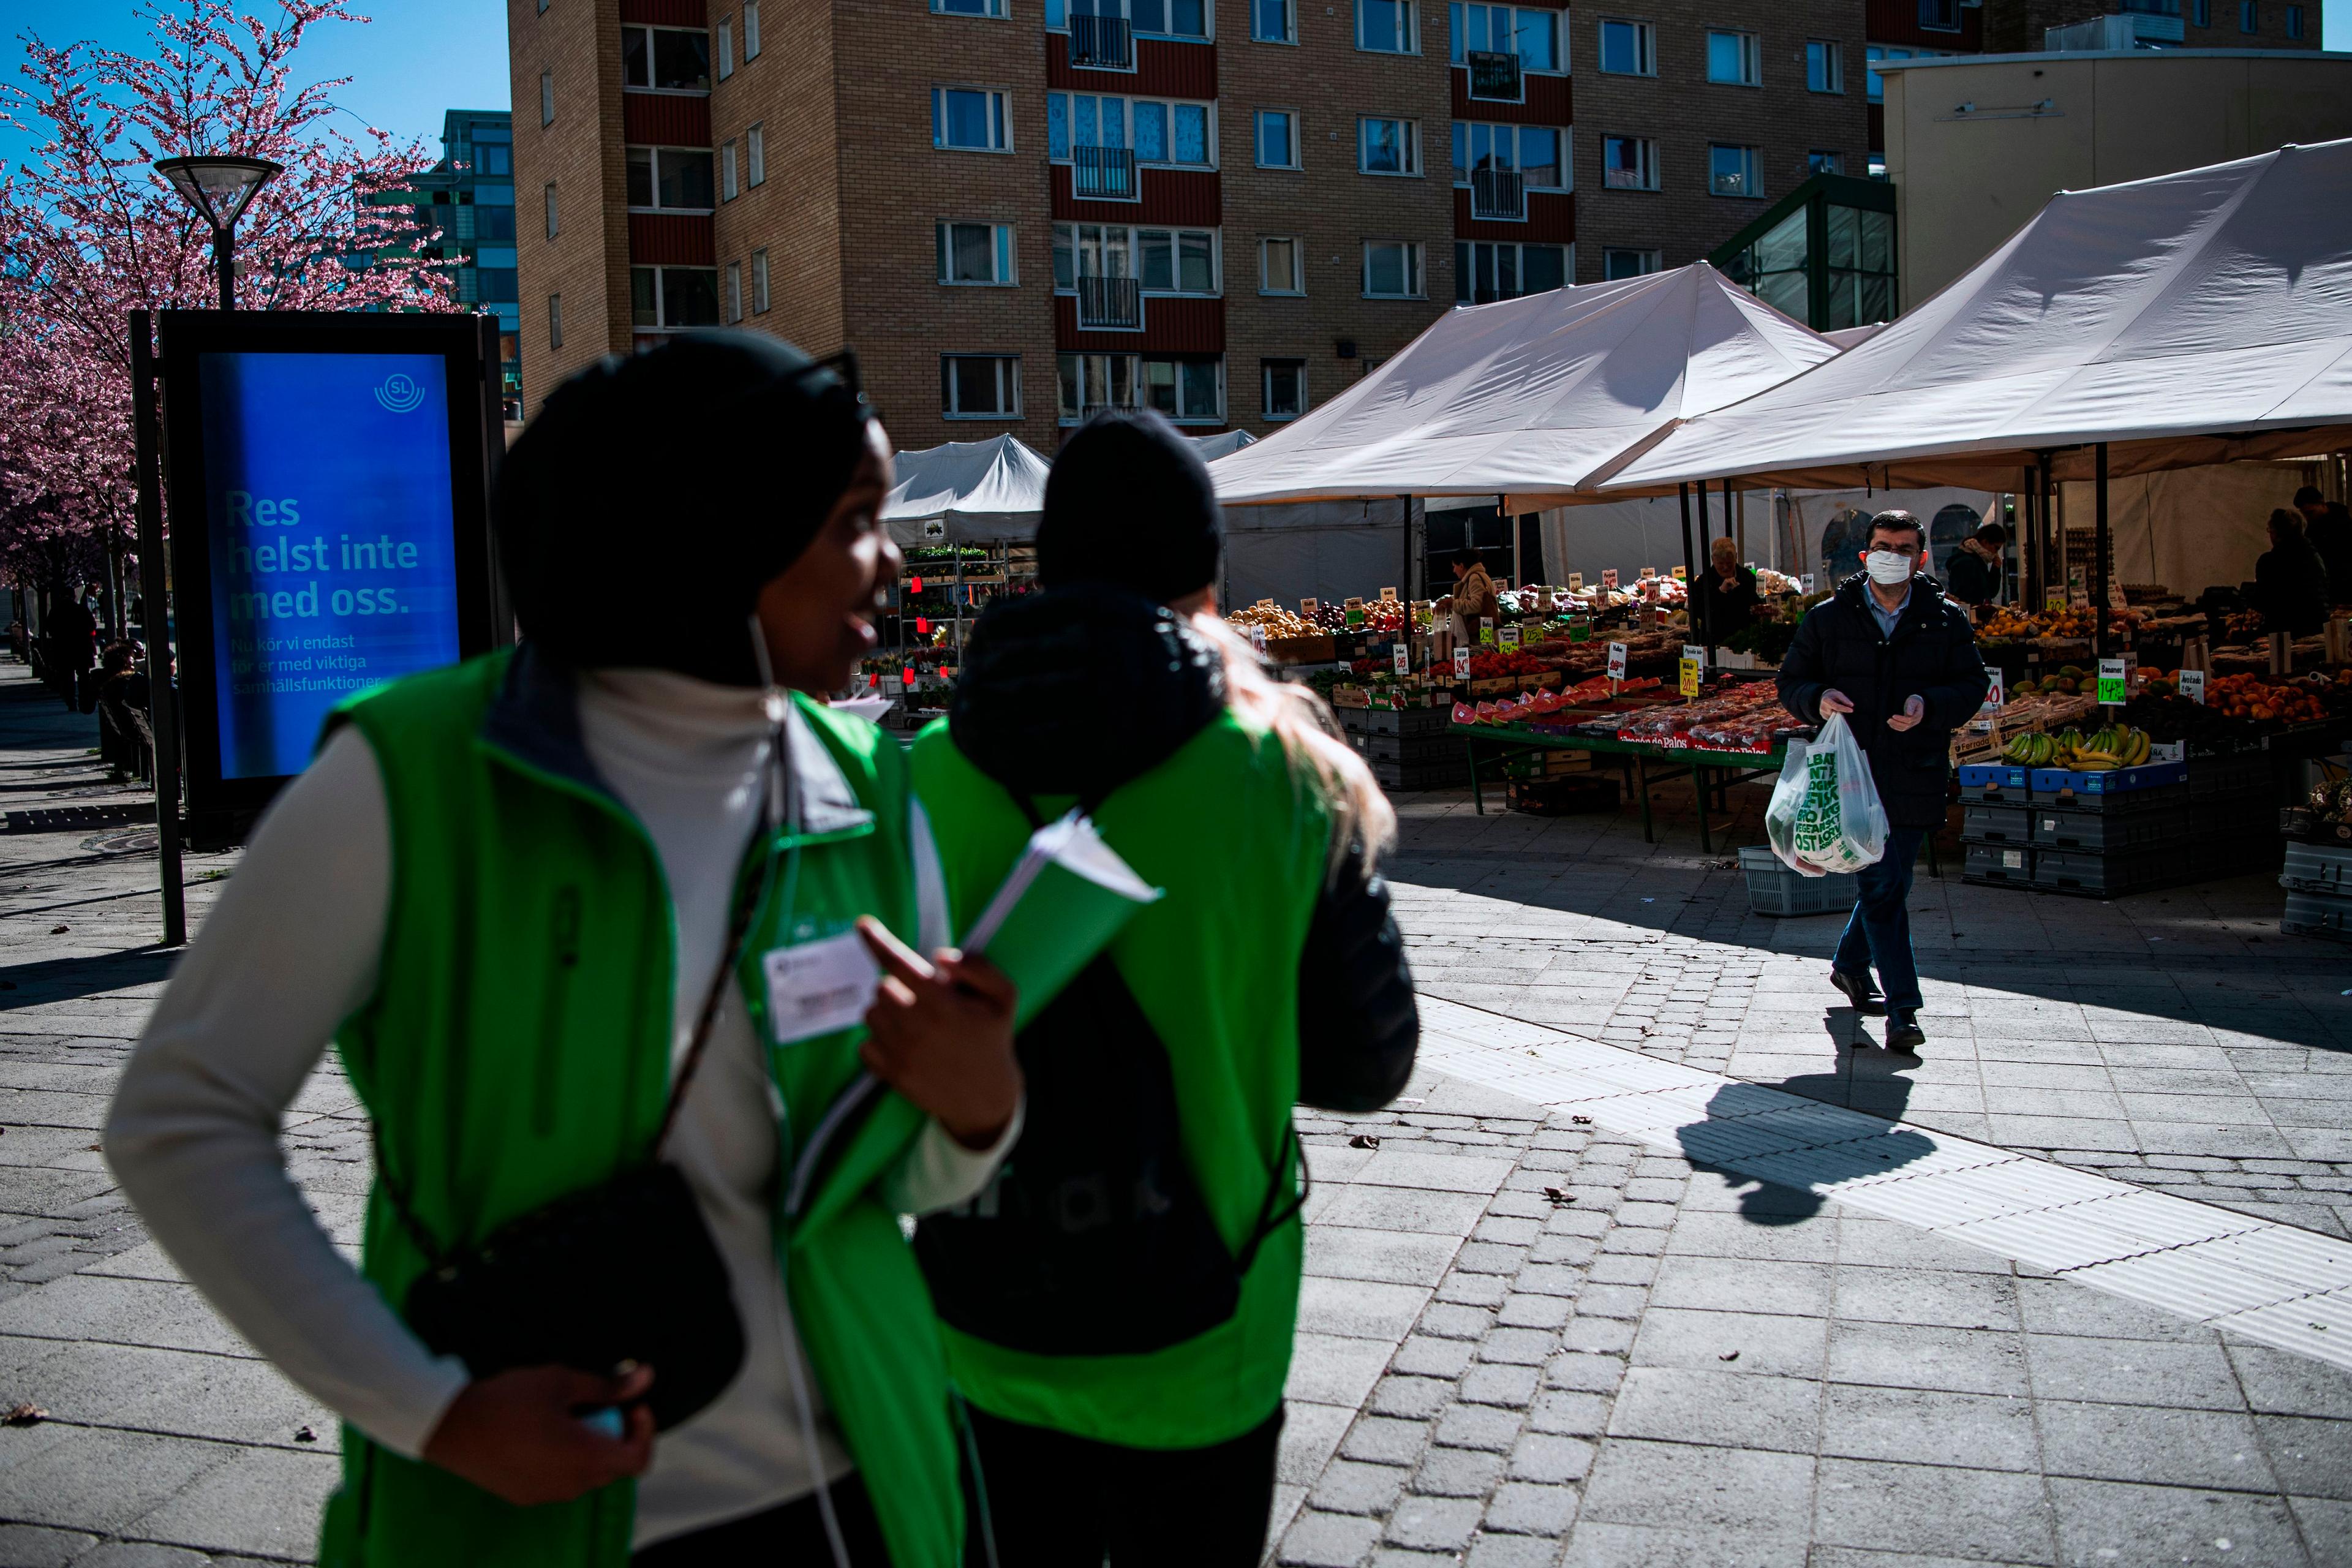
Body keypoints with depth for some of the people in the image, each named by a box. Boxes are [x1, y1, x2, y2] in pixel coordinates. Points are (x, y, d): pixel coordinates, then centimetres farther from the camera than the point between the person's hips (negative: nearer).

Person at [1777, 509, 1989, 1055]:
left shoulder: (1946, 621, 7)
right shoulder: (1827, 618, 4)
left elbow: (1973, 686, 5)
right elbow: (1791, 682, 8)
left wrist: (1929, 704, -16)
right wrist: (1818, 699, -15)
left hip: (1915, 779, 2)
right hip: (1852, 773, -2)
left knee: (1892, 883, 13)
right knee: (1882, 885, -7)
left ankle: (1850, 963, 40)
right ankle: (1902, 1010, -6)